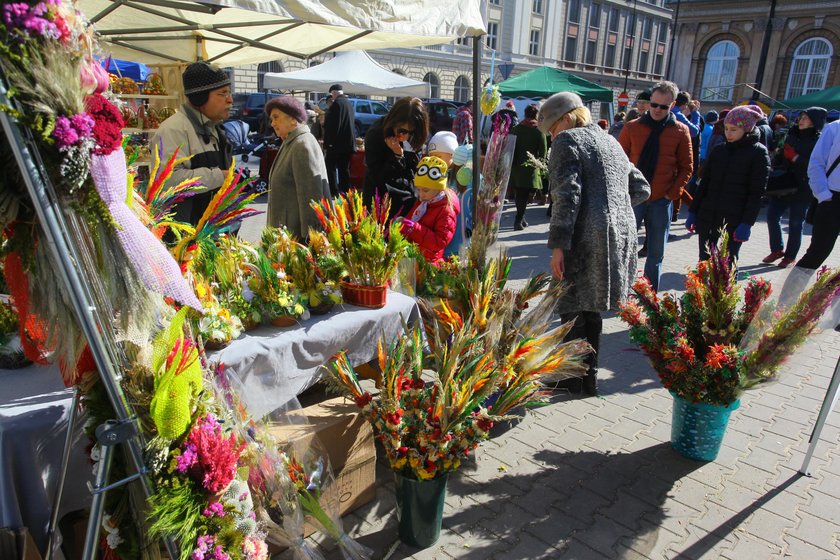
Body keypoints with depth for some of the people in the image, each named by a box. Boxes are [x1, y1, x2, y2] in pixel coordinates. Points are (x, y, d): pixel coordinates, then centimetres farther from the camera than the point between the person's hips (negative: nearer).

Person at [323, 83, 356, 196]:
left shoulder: (336, 103, -13)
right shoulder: (350, 103, 13)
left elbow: (331, 125, -17)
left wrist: (327, 143, -13)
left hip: (337, 143, -8)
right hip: (349, 143, 8)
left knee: (331, 168, -4)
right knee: (344, 169, 12)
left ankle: (334, 193, -8)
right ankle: (345, 192, 15)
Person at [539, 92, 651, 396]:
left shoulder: (567, 140, -4)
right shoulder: (610, 141, 21)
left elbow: (567, 196, -17)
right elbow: (641, 188, 23)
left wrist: (557, 245, -17)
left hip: (587, 238, -8)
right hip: (623, 232, 8)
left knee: (573, 308, 3)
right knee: (590, 307, 17)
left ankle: (576, 376, 12)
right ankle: (589, 374, 26)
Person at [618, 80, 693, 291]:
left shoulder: (680, 131, 1)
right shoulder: (632, 127, 0)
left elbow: (686, 168, 4)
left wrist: (672, 194, -6)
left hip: (661, 202, 1)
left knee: (656, 254, 10)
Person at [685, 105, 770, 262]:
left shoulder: (758, 153, -2)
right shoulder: (719, 151, 11)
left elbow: (757, 193, -7)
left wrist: (747, 223, -15)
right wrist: (692, 212, 8)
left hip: (734, 222, -4)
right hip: (707, 218, 5)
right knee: (704, 262, 9)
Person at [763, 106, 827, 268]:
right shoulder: (792, 135, 8)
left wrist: (796, 158, -22)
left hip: (802, 190, -5)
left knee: (795, 224, 4)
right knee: (772, 216, 5)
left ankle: (790, 256, 17)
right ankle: (777, 250, 22)